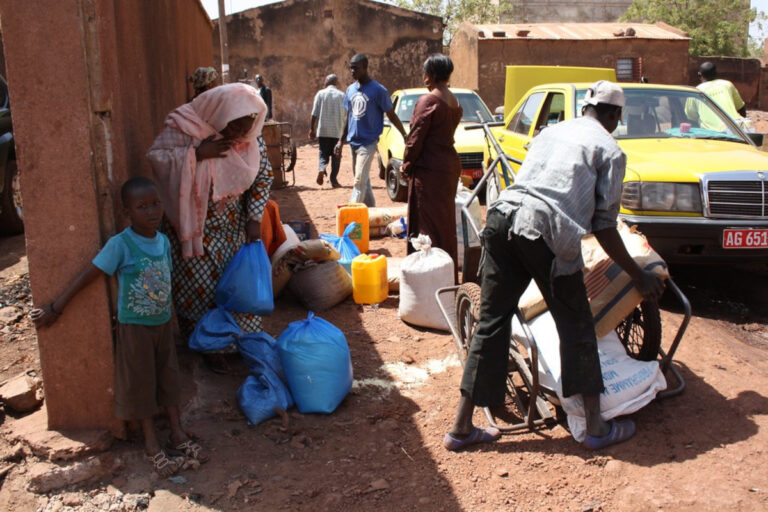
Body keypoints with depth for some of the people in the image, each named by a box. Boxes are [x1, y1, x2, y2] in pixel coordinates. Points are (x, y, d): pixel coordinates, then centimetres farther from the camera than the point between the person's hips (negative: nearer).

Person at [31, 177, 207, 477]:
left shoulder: (164, 242, -3)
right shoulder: (120, 245, -20)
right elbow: (87, 276, -16)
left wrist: (167, 315, 13)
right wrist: (55, 309, -11)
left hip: (163, 323, 5)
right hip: (134, 326, -5)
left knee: (168, 378, 14)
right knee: (139, 384, 7)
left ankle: (177, 435, 26)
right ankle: (152, 446, 18)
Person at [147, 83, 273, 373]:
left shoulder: (251, 135, -8)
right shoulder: (185, 127, -20)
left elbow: (263, 176, 1)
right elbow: (155, 156, -22)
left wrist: (254, 218, -5)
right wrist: (197, 153, -32)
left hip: (235, 227, 4)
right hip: (196, 228, -3)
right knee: (203, 286, 3)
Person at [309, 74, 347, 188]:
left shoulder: (320, 94, 2)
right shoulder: (342, 96, 3)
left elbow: (314, 114, -2)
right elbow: (346, 115, 4)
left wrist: (312, 129, 3)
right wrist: (345, 130, 16)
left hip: (323, 131, 0)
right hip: (337, 131, 0)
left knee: (323, 153, 11)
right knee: (336, 155, 7)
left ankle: (321, 169, -16)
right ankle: (333, 180, 4)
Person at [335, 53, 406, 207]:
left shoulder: (378, 90, -10)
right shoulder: (350, 89, 9)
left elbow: (392, 115, -4)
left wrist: (405, 136, -5)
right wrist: (341, 141, 16)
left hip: (368, 143, -6)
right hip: (353, 142, 6)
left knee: (359, 182, -12)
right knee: (364, 181, 13)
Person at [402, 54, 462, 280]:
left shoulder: (427, 101, -15)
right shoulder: (455, 102, 10)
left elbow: (416, 138, -15)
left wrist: (407, 165, 0)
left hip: (429, 169, -8)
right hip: (450, 165, 9)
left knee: (426, 222, 0)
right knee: (446, 221, 17)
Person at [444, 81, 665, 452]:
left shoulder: (552, 131, 28)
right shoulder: (610, 150, 12)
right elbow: (604, 226, 7)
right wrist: (639, 276, 17)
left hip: (501, 216, 5)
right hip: (547, 232, -5)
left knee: (491, 321, 10)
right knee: (576, 327, 10)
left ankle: (462, 427, 17)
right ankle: (596, 427, 22)